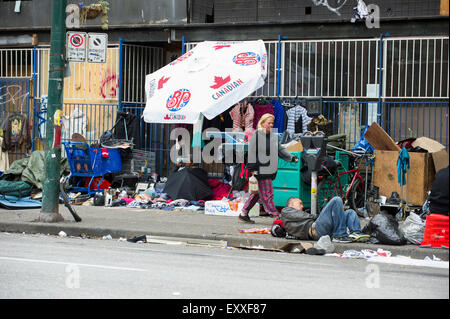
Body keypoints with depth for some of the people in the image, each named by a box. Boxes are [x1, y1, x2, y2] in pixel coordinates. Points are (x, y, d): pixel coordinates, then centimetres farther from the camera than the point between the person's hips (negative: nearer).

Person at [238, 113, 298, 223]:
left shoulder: (273, 136, 15)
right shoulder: (256, 136, -7)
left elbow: (280, 150, 23)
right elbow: (252, 153, -8)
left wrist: (292, 157, 11)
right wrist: (252, 169, -12)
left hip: (270, 171, 8)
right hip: (261, 171, -8)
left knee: (257, 193, 11)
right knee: (267, 193, -6)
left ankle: (244, 214, 19)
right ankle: (276, 216, -4)